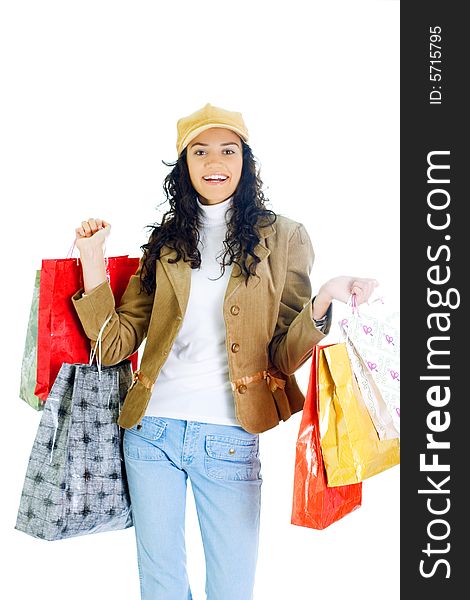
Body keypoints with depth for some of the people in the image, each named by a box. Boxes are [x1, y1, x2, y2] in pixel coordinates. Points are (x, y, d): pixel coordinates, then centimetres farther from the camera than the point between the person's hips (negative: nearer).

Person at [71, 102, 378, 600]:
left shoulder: (282, 237, 1)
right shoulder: (166, 241, 9)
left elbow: (284, 355, -3)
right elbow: (116, 344, 3)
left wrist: (322, 303, -21)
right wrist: (92, 261, -5)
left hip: (228, 440, -2)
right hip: (150, 430, 3)